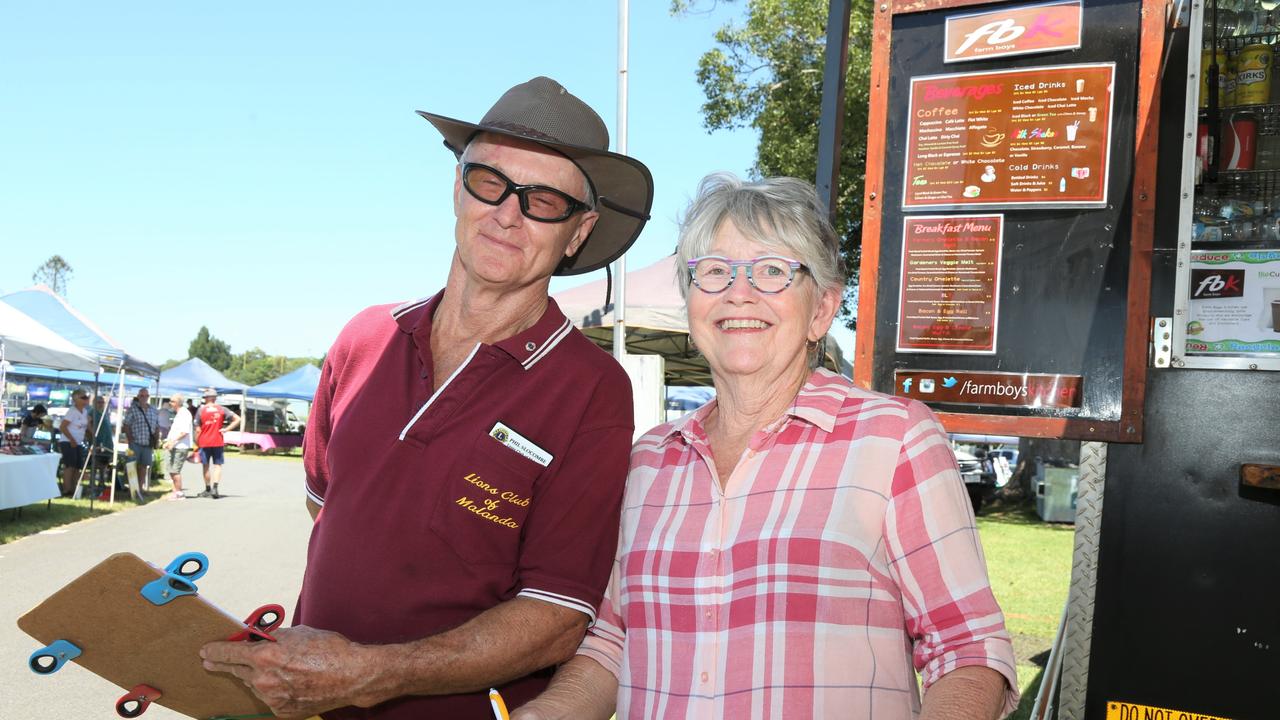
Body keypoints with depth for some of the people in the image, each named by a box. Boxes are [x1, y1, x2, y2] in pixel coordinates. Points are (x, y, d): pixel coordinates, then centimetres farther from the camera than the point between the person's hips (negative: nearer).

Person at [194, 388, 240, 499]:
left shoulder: (201, 410, -4)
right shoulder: (221, 409, 0)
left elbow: (198, 430, -5)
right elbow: (237, 419, -6)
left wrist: (196, 443, 6)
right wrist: (226, 429, -4)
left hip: (204, 442, 0)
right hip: (218, 442, 0)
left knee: (206, 466, 12)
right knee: (217, 465, 4)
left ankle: (207, 489, 20)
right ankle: (215, 488, -12)